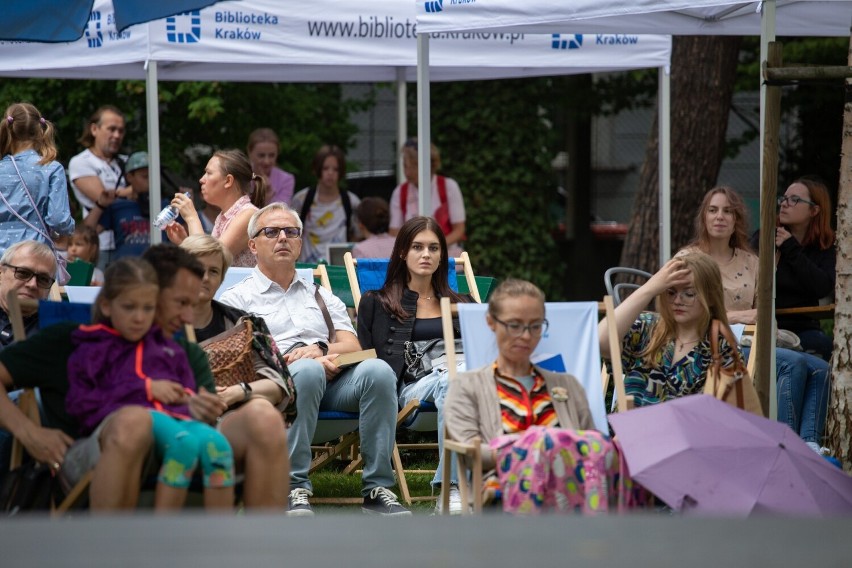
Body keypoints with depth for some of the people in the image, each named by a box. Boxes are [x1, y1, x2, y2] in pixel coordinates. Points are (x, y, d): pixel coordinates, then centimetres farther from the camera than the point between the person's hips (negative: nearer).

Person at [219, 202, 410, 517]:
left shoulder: (322, 297, 31)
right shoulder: (237, 298, 18)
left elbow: (353, 347, 17)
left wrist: (321, 349, -8)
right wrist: (302, 362, -13)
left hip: (334, 384, 4)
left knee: (377, 370, -29)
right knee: (307, 371, -39)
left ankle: (377, 489, -29)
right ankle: (295, 489, -36)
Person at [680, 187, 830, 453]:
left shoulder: (750, 262, 19)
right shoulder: (689, 259, 4)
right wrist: (737, 316, -18)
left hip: (749, 345, 6)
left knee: (819, 368, -18)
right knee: (793, 362, -29)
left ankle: (809, 443, -31)